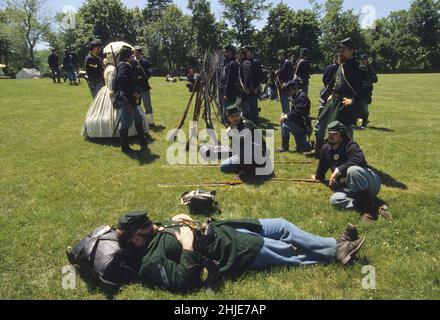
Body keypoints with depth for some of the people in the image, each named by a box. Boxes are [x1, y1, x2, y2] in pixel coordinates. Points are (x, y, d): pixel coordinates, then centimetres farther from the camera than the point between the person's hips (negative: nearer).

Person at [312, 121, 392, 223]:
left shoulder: (350, 146, -11)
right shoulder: (326, 149, 10)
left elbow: (359, 160, -32)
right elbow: (322, 166, 30)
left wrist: (338, 170, -30)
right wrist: (318, 177, 46)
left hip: (370, 183, -5)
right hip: (350, 189, 5)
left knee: (352, 170, -39)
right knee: (335, 199, -27)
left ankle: (370, 209, -33)